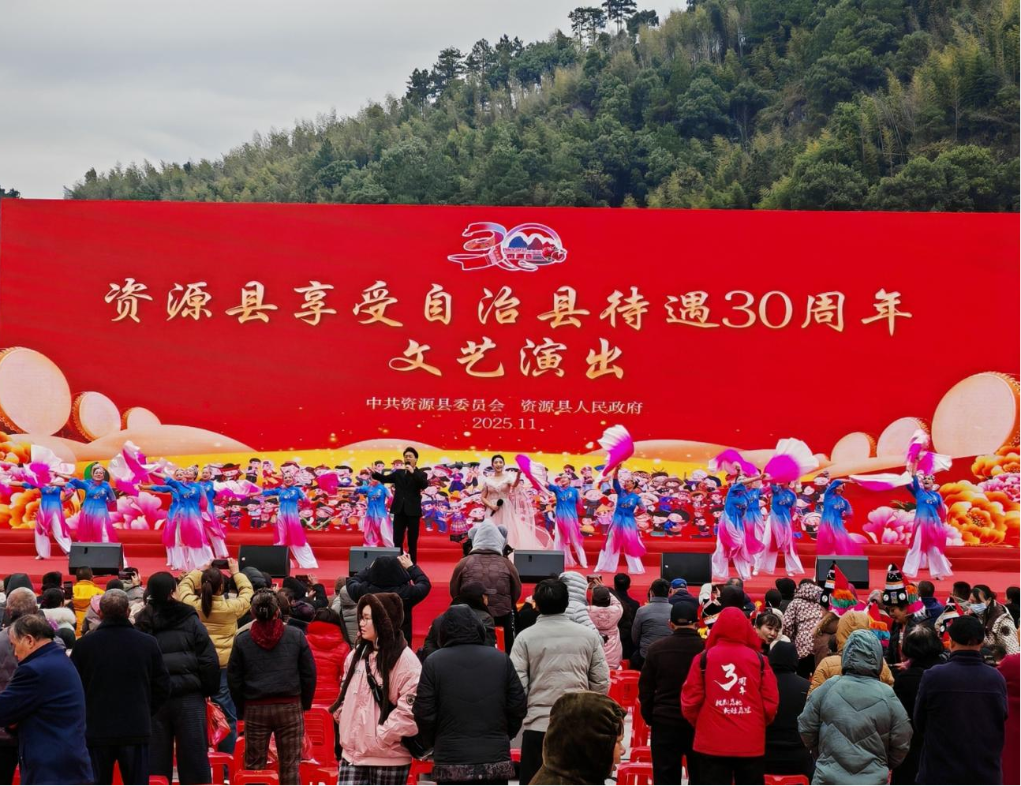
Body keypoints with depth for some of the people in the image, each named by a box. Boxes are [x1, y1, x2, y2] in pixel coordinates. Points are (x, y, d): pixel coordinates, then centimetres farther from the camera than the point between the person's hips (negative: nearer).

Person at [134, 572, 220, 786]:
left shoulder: (142, 625, 5)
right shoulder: (190, 621, -2)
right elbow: (209, 660, -5)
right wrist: (210, 690, 5)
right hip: (189, 696, -2)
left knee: (156, 755, 8)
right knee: (193, 753, 2)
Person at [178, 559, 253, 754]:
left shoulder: (192, 605, -5)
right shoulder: (232, 607, -10)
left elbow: (184, 584, 17)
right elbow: (247, 592, 11)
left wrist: (201, 571, 28)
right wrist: (236, 573, 24)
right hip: (224, 667, -3)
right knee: (228, 717, 5)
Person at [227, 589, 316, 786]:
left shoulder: (242, 640, -2)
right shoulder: (296, 636, -3)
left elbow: (234, 680, 2)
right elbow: (309, 674, 1)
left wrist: (242, 709, 13)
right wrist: (305, 704, 13)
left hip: (255, 709, 0)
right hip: (290, 706, 0)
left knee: (254, 766, 9)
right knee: (290, 766, 6)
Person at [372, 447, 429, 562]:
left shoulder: (420, 474, 2)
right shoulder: (398, 473, 12)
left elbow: (424, 485, -17)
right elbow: (385, 478, 4)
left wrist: (413, 472, -24)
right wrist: (374, 474, -13)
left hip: (413, 511, -3)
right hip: (399, 511, 3)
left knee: (412, 541, 3)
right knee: (397, 540, 4)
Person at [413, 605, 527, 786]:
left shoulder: (434, 662, -4)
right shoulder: (501, 659, 4)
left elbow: (424, 715, -4)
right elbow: (518, 708, 6)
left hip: (452, 765, -2)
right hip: (497, 762, 2)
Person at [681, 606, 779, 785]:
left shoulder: (704, 658, -4)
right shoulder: (759, 659, -2)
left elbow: (690, 700, -2)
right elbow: (771, 703, -2)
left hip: (712, 743, -1)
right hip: (751, 743, 1)